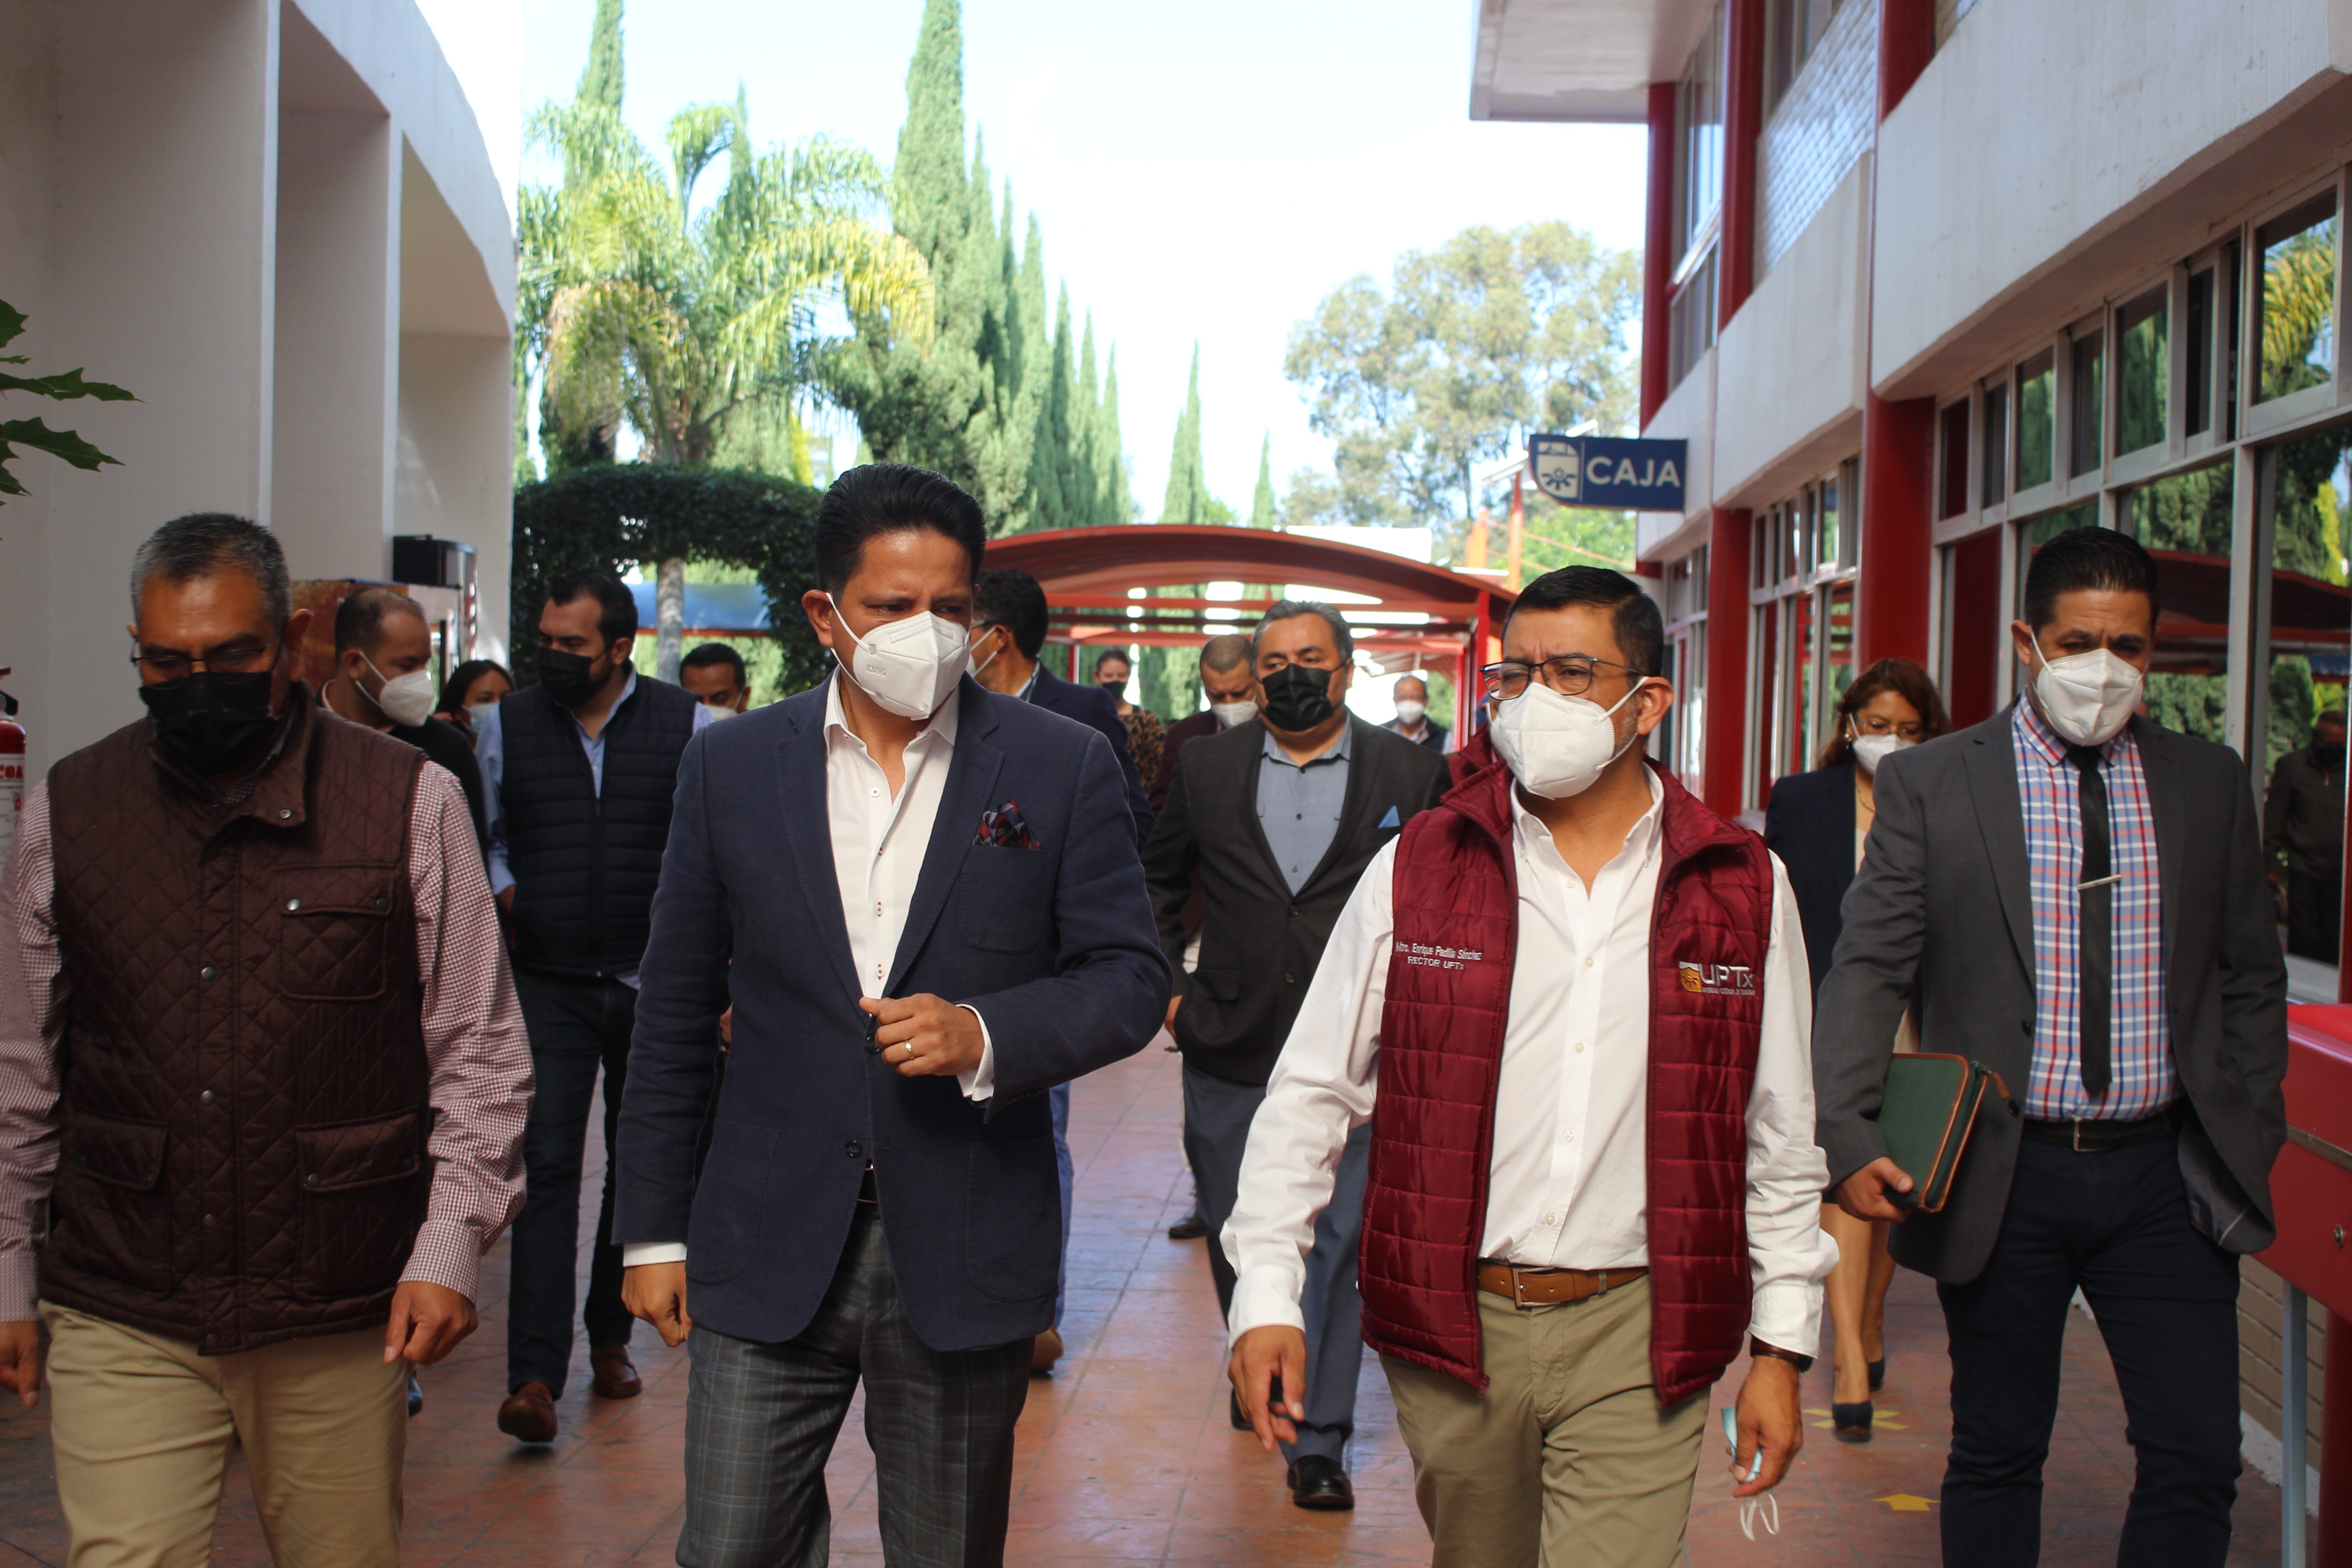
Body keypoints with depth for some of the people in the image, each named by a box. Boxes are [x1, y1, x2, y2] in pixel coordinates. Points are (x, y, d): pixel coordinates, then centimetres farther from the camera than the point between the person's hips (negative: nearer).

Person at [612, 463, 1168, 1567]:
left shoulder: (1062, 766, -1)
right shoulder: (730, 767, 3)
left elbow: (1129, 978, -1)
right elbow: (675, 1014, 7)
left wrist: (985, 1033, -19)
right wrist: (654, 1229, 7)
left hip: (965, 1257, 0)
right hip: (768, 1251, 1)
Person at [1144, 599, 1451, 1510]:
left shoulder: (1411, 775, 0)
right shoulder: (1207, 769, 6)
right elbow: (1155, 886, 16)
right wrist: (1166, 989, 8)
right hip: (1228, 1057, 3)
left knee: (1334, 1245, -3)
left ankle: (1318, 1441, 7)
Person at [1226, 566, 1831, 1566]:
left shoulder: (1742, 888, 2)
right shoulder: (1416, 869, 0)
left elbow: (1778, 1137, 8)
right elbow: (1311, 1092, 2)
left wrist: (1781, 1344, 7)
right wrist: (1267, 1293, -5)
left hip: (1638, 1341, -1)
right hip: (1451, 1326, 1)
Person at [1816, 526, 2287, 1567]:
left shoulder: (2211, 785, 7)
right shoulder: (1929, 784, -2)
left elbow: (2251, 980, 13)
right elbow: (1869, 968, -8)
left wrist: (2251, 1136, 4)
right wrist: (1848, 1136, -21)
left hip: (2165, 1177, 2)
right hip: (2004, 1174, -2)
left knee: (2199, 1454, 0)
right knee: (1997, 1453, 10)